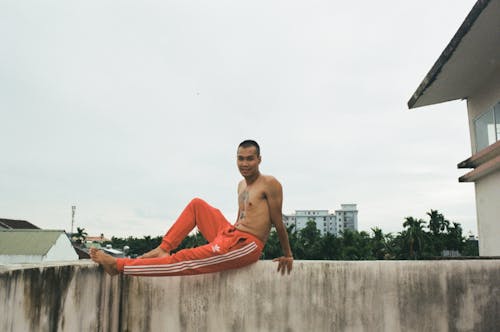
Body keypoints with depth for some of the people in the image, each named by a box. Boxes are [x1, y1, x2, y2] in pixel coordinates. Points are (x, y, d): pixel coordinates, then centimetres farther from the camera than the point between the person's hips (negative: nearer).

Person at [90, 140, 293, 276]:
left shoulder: (270, 184, -9)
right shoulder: (241, 185, 18)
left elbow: (278, 223, -7)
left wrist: (287, 255, -2)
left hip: (245, 245, -9)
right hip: (230, 234, 9)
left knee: (185, 260, -13)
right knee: (197, 204, 13)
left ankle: (119, 266, -8)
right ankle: (163, 250, 4)